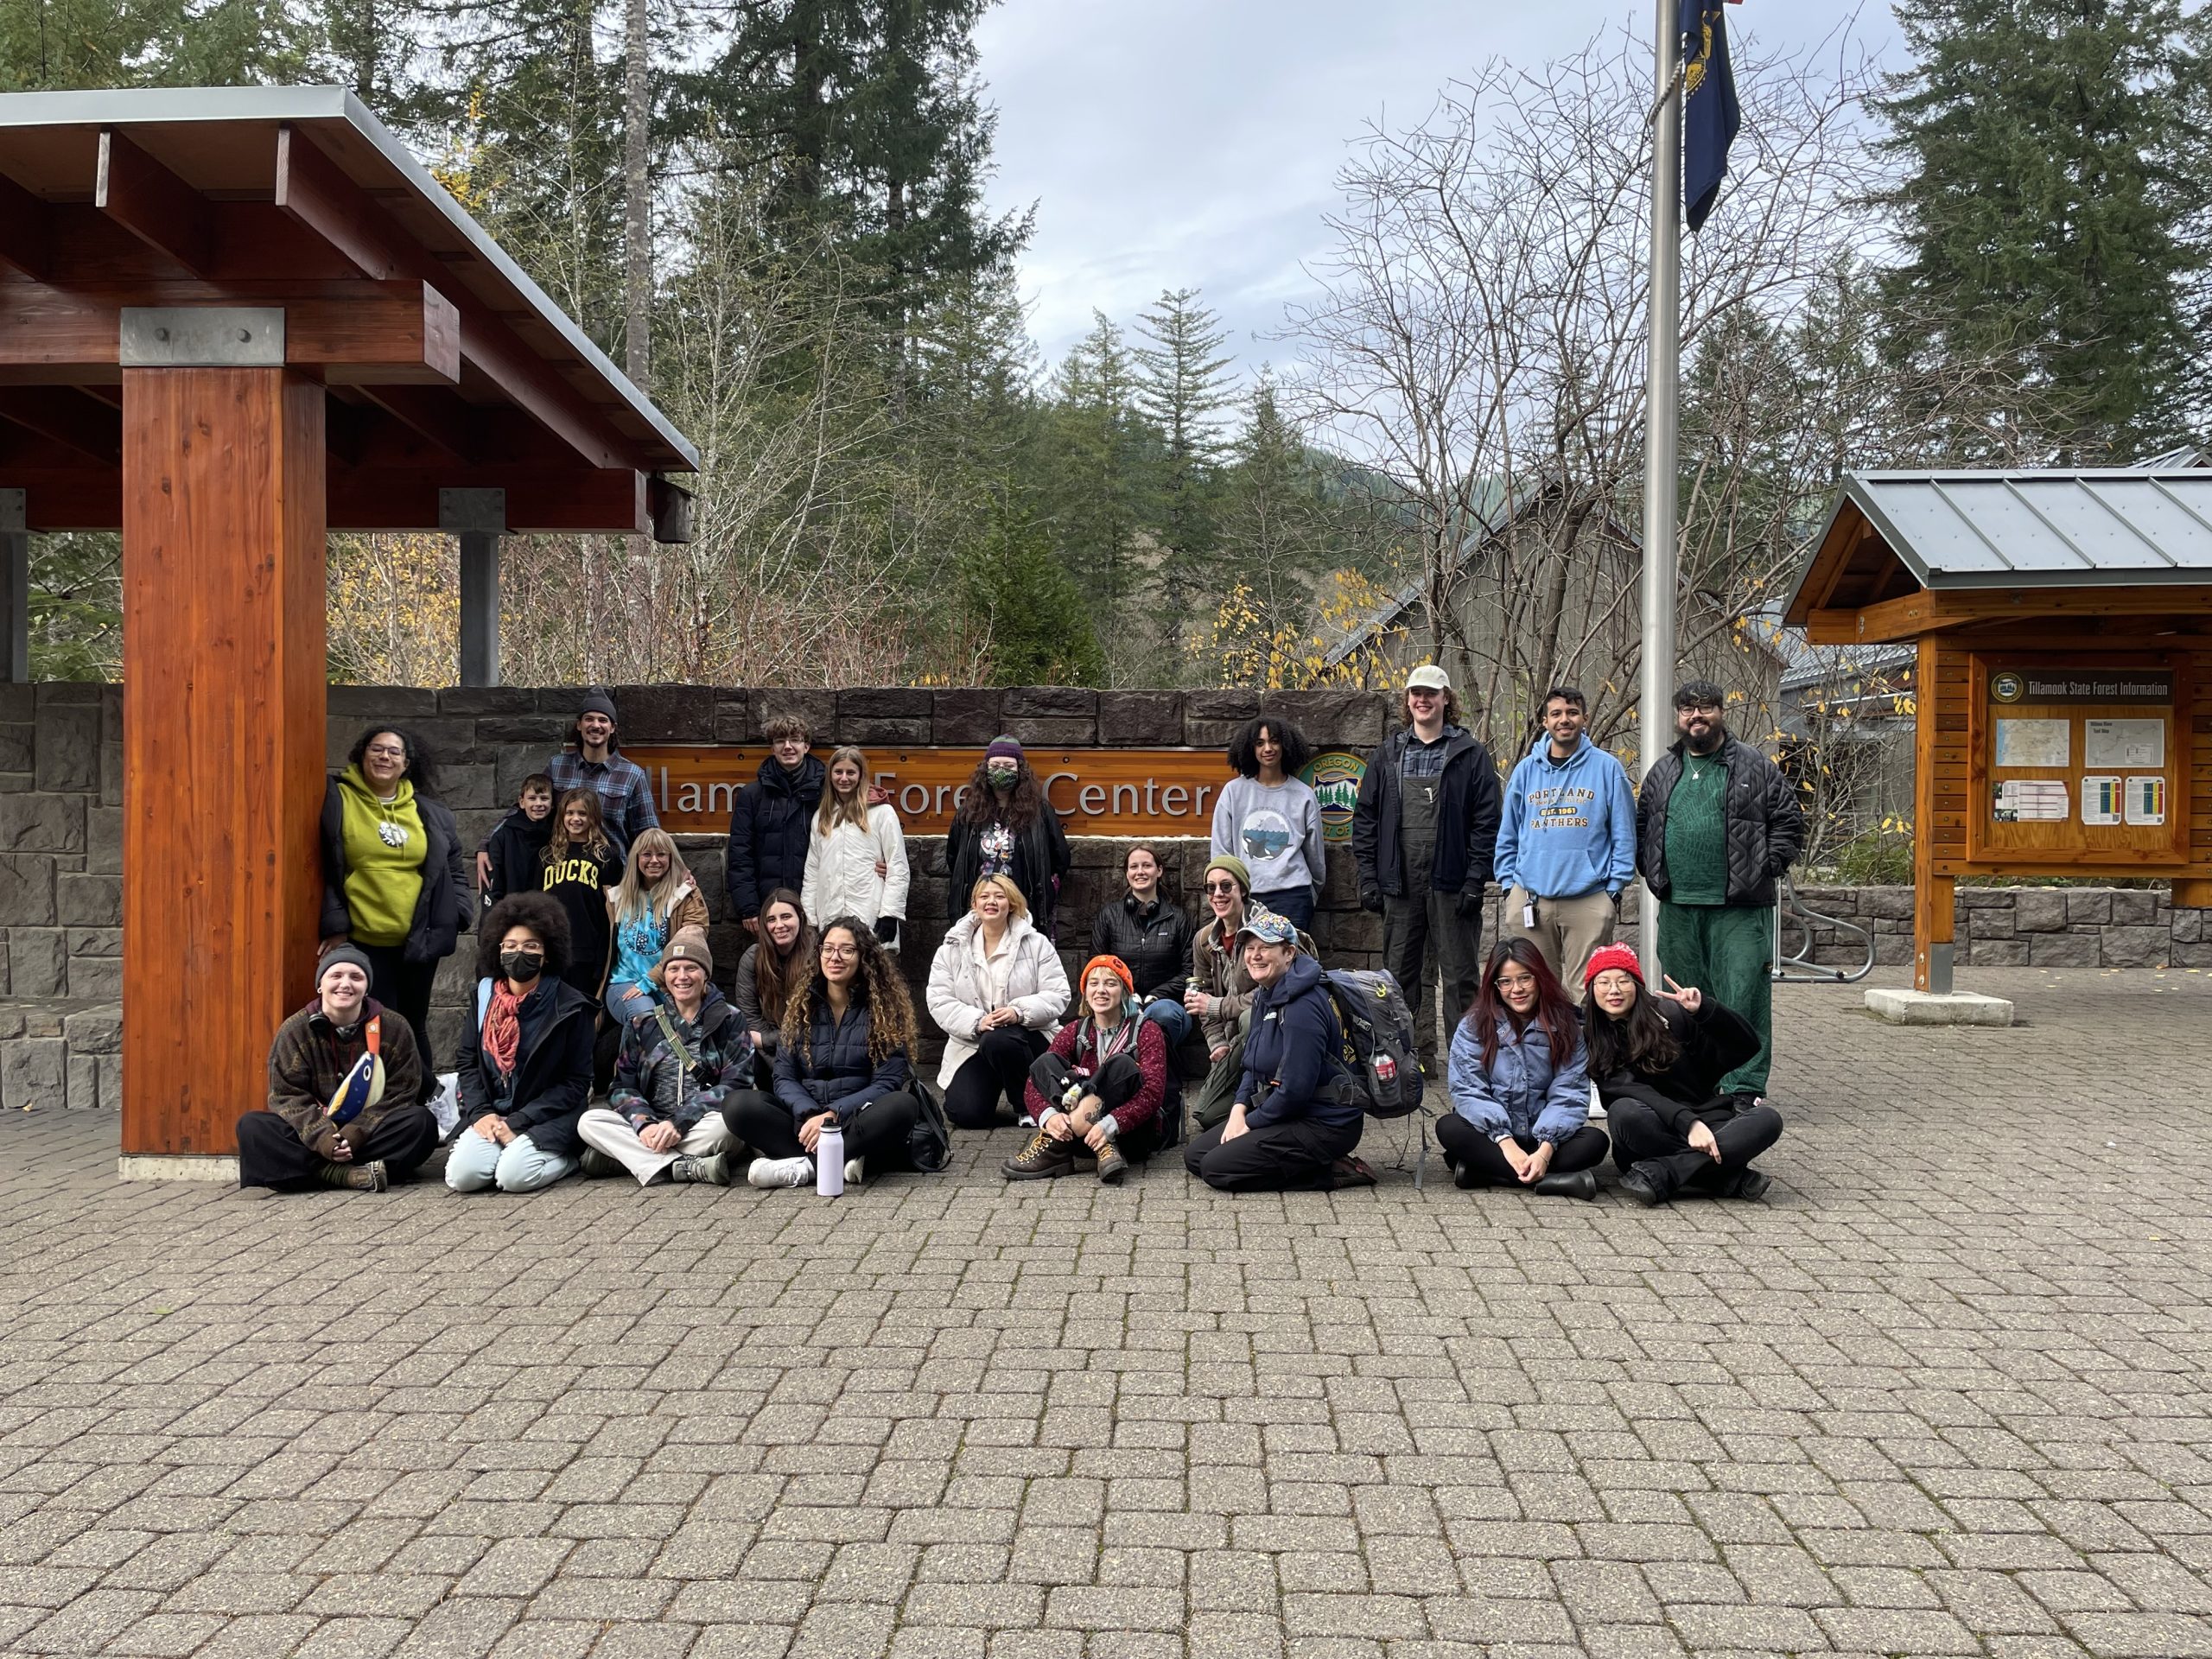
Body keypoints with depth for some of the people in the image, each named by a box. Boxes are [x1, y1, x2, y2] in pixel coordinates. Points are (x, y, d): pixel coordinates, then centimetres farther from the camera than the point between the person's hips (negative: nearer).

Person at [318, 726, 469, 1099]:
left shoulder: (429, 812, 10)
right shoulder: (338, 799, -2)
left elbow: (454, 868, 17)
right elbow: (327, 870, -4)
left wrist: (456, 915, 4)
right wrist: (335, 926, -9)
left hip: (419, 941, 4)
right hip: (363, 941, -4)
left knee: (414, 1023, 15)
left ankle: (424, 1098, 28)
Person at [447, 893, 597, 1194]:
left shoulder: (570, 1008, -7)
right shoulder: (484, 996, 8)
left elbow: (576, 1082, -7)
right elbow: (468, 1062, 9)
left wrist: (519, 1122, -14)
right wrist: (481, 1113, -9)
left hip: (548, 1118, -3)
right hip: (491, 1114, 4)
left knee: (513, 1176, -28)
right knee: (461, 1175, -22)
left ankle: (561, 1158, 4)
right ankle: (509, 1149, 8)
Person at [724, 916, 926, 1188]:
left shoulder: (884, 1009, 0)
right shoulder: (802, 1006, 9)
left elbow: (886, 1083, -7)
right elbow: (784, 1078, 3)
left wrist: (833, 1115, -21)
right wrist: (809, 1115, -18)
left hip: (856, 1123, -2)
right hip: (805, 1119, 3)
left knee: (903, 1105, -34)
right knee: (739, 1105, -21)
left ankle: (804, 1167, -31)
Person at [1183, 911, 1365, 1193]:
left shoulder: (1302, 1007, -22)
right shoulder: (1264, 997, 9)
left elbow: (1295, 1088, -24)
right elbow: (1254, 1066, 17)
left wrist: (1250, 1123, -11)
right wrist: (1239, 1109, -1)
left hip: (1323, 1124, -10)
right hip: (1280, 1113, 10)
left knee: (1217, 1168, -16)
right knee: (1194, 1155, 8)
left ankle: (1329, 1171, -8)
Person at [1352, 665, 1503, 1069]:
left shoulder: (1470, 754, 2)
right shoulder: (1389, 754, 12)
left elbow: (1486, 821, -2)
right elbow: (1365, 817, 10)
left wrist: (1475, 880, -10)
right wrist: (1368, 877, 2)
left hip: (1450, 883, -3)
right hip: (1399, 884, 4)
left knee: (1459, 976, 1)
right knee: (1401, 975, 7)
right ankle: (1415, 1057, 16)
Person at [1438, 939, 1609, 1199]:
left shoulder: (1565, 1026, 1)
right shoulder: (1473, 1026, -2)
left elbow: (1569, 1094, -8)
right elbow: (1469, 1091, -10)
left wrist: (1545, 1150, -24)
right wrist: (1505, 1142, -25)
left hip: (1543, 1138, 1)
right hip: (1493, 1137, -1)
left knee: (1595, 1140, -26)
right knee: (1449, 1128, -30)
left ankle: (1484, 1172, -32)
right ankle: (1550, 1179, -35)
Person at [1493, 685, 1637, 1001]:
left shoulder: (1607, 768, 3)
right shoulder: (1526, 770, 11)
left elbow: (1624, 834, 3)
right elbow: (1507, 835, 14)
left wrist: (1615, 888, -2)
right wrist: (1508, 883, 7)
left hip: (1590, 899, -2)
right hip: (1530, 898, 3)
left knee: (1585, 992, 0)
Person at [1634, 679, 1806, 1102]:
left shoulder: (1755, 767, 5)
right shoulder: (1662, 773, 15)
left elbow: (1789, 821, 5)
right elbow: (1642, 827, 22)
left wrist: (1764, 869, -4)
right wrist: (1654, 873, 9)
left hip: (1740, 909, -4)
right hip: (1678, 908, 4)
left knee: (1743, 997, -7)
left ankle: (1745, 1087, -2)